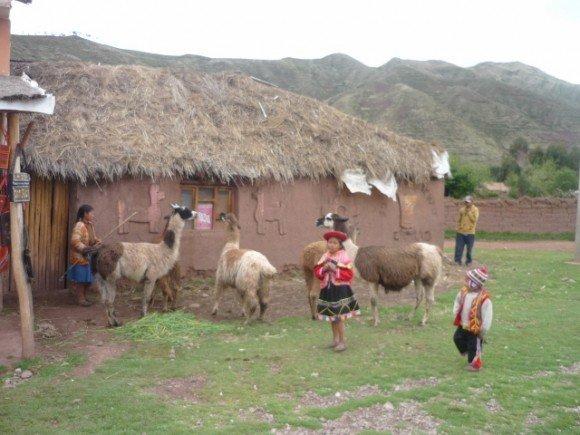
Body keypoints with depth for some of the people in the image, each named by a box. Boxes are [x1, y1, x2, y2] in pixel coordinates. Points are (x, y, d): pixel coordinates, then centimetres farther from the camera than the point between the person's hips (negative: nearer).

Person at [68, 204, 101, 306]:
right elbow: (75, 241, -25)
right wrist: (85, 249, -34)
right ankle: (80, 299, 8)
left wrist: (98, 243, -2)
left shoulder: (90, 225, 12)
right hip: (79, 257, -9)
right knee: (80, 279, -1)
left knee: (88, 280, 12)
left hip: (88, 257, 9)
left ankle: (83, 297, 24)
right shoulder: (79, 226, -16)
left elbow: (93, 239, 19)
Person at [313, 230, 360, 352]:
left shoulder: (344, 257, -8)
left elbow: (349, 274, -14)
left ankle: (342, 341, 2)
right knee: (331, 316, 13)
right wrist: (324, 269, -13)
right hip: (327, 289, 6)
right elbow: (317, 272, 7)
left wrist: (336, 269, -20)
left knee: (339, 317, -8)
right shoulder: (325, 257, 8)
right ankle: (335, 338, 27)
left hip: (340, 289, -6)